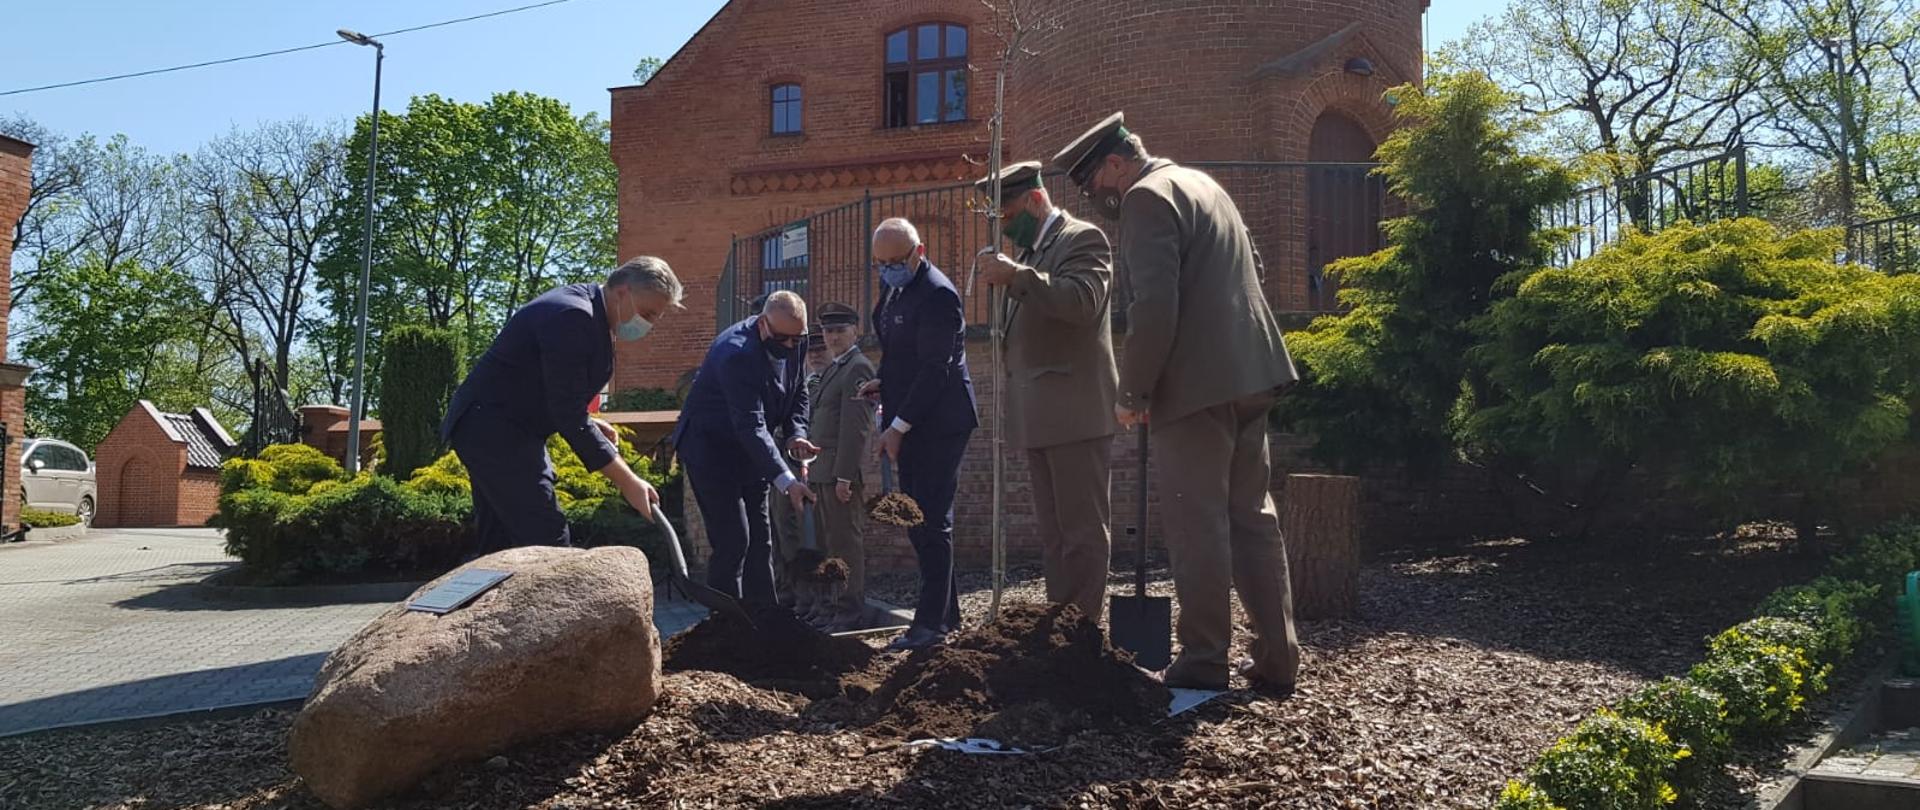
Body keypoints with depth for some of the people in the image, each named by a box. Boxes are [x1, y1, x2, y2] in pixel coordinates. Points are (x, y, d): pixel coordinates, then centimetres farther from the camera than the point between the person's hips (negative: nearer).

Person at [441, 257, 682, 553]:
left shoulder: (592, 315, 10)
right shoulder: (574, 317, -22)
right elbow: (568, 415, -25)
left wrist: (589, 425, 6)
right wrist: (628, 482, -23)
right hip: (495, 432, -11)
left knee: (499, 547, 13)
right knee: (550, 545, -14)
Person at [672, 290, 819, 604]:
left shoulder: (788, 343, -5)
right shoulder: (737, 352, -31)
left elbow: (798, 394, 9)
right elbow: (750, 426, -36)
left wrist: (796, 434, -11)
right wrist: (786, 481, -42)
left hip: (749, 453, 8)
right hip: (711, 449, -8)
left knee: (759, 541, 10)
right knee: (732, 541, -13)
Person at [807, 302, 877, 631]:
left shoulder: (857, 367, -10)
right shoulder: (834, 368, 20)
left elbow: (855, 427, -17)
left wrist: (844, 476, -21)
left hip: (842, 471, -10)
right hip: (824, 472, 10)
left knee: (846, 541, -6)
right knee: (834, 540, 13)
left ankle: (851, 612, -1)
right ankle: (836, 606, 20)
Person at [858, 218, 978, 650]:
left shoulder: (936, 294, -17)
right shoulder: (895, 289, 13)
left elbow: (934, 370, -21)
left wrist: (898, 427, -19)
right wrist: (885, 383, 4)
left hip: (937, 423, -9)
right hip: (913, 424, 9)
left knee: (930, 521, -6)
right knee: (918, 519, 12)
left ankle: (931, 624, 1)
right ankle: (946, 612, 21)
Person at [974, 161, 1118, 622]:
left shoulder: (1082, 238, -4)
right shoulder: (1029, 252, 21)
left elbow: (1083, 300, -22)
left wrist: (1016, 276, -24)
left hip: (1076, 413, -9)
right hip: (1039, 419, 9)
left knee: (1083, 532, -6)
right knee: (1054, 534, 11)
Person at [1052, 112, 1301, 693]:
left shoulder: (1147, 197, -10)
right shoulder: (1200, 183, 20)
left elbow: (1153, 305, -20)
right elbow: (1252, 267, 27)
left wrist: (1133, 392, -12)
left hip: (1196, 385, -9)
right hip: (1250, 375, 9)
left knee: (1197, 525, -2)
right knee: (1253, 517, 12)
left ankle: (1203, 662, 4)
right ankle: (1277, 661, 15)